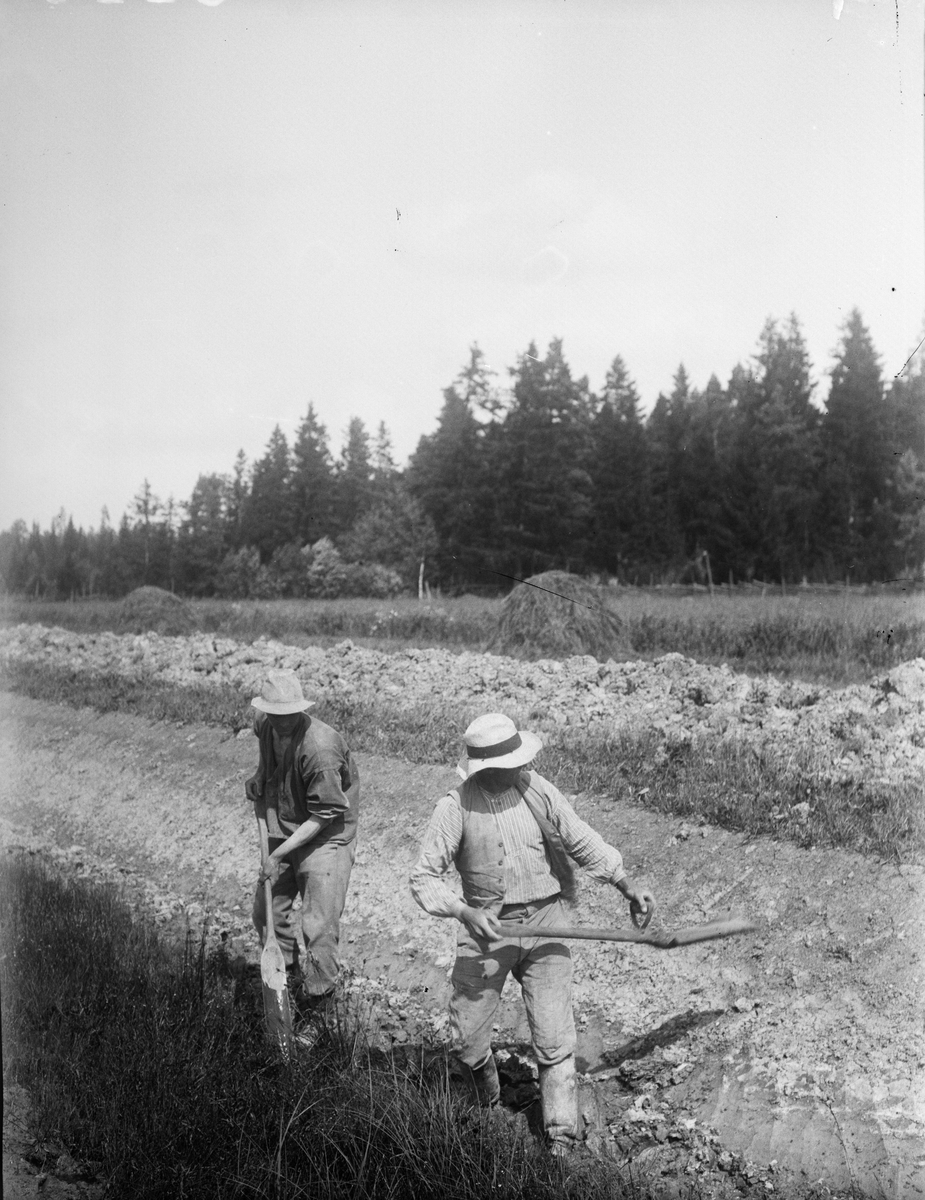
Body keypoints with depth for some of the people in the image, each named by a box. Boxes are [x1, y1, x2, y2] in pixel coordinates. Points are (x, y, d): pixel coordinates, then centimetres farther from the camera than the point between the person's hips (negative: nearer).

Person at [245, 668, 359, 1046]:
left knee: (319, 929, -8)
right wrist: (260, 783, 1)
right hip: (283, 833, 7)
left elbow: (324, 814, -22)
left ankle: (315, 1012, 9)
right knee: (265, 913, 14)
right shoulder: (265, 726, -5)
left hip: (325, 839, -7)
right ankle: (289, 979, 38)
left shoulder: (321, 748, -28)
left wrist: (279, 854, -22)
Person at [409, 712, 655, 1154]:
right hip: (486, 927, -1)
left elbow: (581, 840, 8)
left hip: (544, 922, 1)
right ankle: (486, 1099, 38)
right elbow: (423, 877, -10)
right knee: (467, 1036, 7)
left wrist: (627, 886, 4)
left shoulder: (538, 790, -5)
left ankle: (561, 1138, 15)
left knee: (554, 1040, 2)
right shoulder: (455, 808, -13)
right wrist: (464, 912, -25)